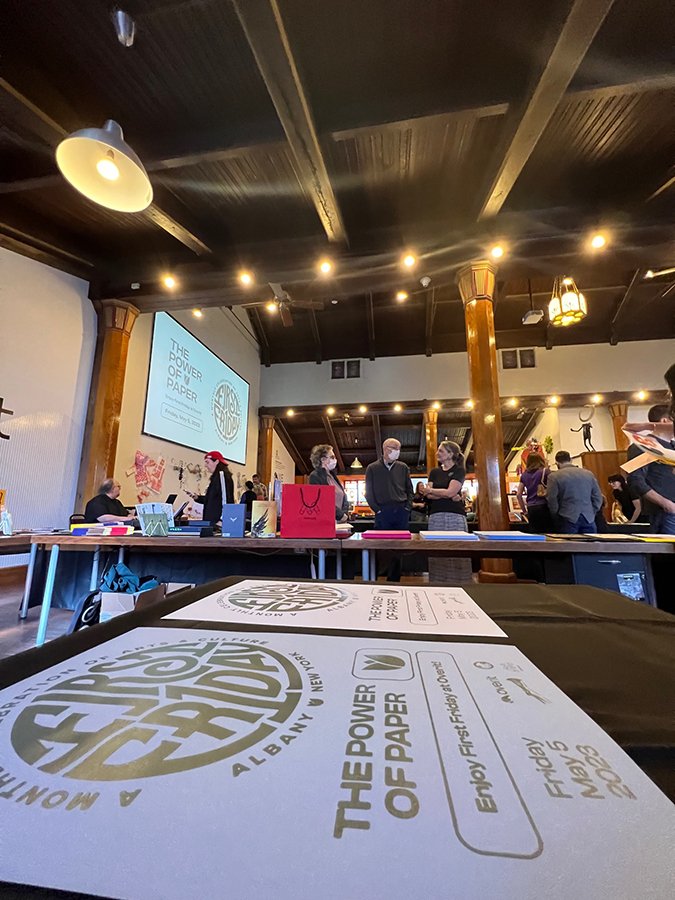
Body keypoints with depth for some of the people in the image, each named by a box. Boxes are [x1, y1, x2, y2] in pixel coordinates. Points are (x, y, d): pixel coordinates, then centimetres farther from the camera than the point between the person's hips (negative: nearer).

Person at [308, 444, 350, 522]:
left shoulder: (332, 476, 18)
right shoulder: (315, 476, -5)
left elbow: (343, 497, 18)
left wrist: (345, 513, 0)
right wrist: (340, 515, -11)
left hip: (340, 522, 7)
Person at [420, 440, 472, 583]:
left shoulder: (459, 470, 3)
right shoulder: (434, 472, 15)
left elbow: (450, 491, -10)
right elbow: (429, 496, 5)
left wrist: (430, 490, 2)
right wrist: (448, 496, -9)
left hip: (455, 516, -4)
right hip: (436, 516, 4)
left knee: (458, 552, -5)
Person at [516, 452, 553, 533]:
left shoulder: (524, 475, 12)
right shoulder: (545, 471, 1)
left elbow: (518, 494, 10)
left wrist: (524, 511, 16)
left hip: (531, 509, 4)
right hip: (543, 507, -4)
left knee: (534, 534, 5)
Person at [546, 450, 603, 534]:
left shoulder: (554, 476, -6)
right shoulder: (589, 473, 8)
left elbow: (551, 500, -10)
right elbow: (598, 498, 8)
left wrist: (557, 519, 1)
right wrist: (591, 513, 15)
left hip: (568, 519, -4)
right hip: (589, 518, 4)